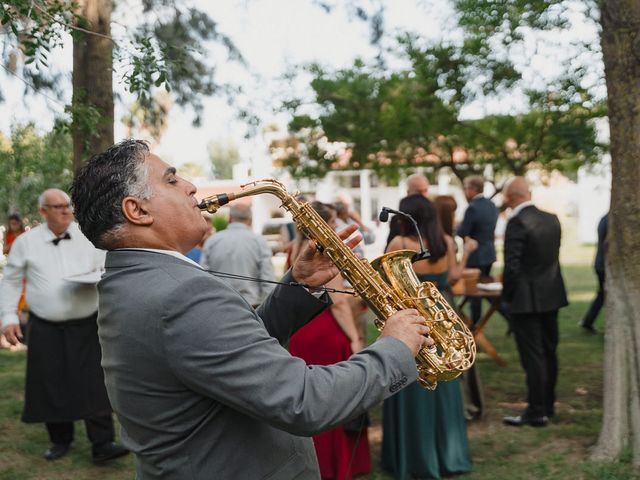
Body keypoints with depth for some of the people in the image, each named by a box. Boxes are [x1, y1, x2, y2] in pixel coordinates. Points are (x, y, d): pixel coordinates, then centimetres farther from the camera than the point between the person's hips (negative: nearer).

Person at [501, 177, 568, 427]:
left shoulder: (517, 223, -19)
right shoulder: (552, 219, 4)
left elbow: (511, 266, -20)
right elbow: (554, 256, 11)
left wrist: (507, 296, -7)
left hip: (527, 300, -8)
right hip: (551, 296, 8)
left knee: (532, 357, -1)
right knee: (549, 352, 17)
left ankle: (536, 412, 6)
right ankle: (548, 404, 30)